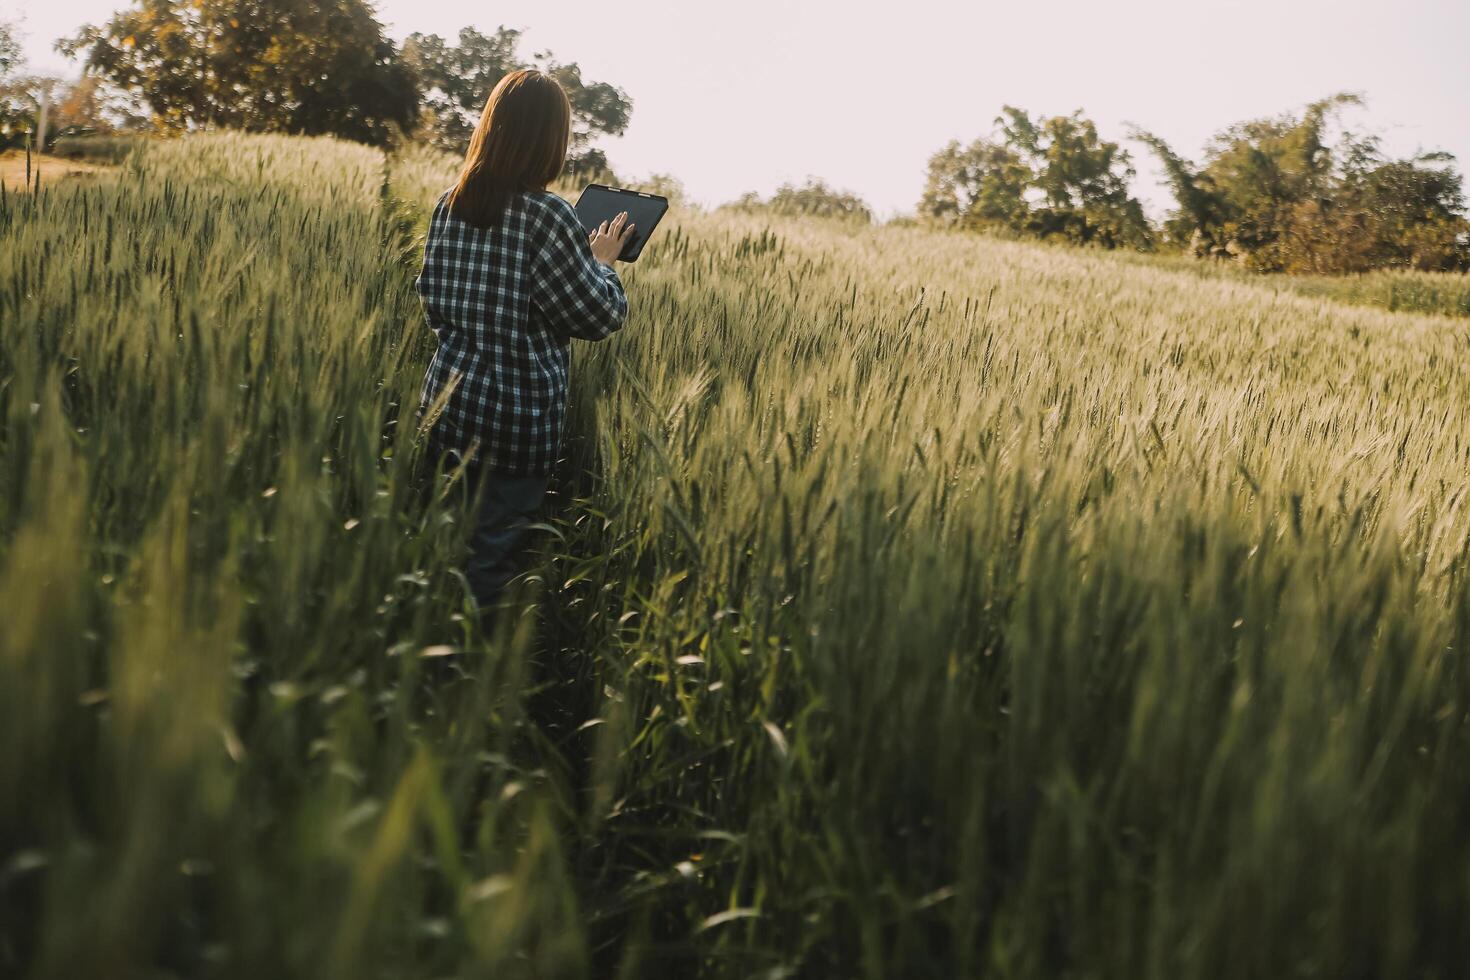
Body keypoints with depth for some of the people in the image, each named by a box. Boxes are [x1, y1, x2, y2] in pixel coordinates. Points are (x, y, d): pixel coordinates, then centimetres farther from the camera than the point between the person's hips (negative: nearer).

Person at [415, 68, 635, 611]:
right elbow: (601, 316, -10)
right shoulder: (546, 215, -17)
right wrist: (603, 261, 7)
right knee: (494, 554, 6)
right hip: (518, 414, -6)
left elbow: (433, 304, 12)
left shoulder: (449, 204, 2)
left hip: (447, 399, 6)